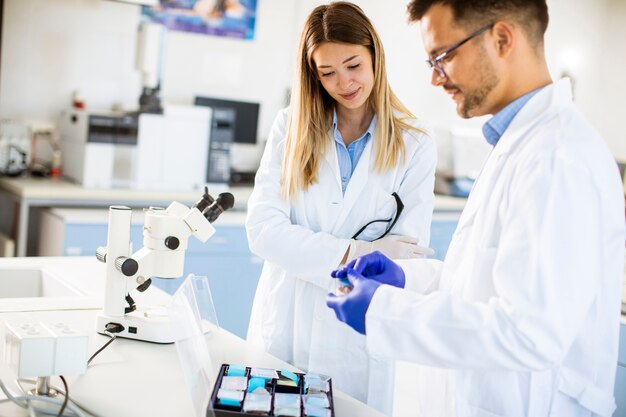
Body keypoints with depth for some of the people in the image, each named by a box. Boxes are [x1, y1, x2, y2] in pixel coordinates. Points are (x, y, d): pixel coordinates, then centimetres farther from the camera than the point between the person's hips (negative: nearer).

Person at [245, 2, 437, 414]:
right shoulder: (291, 127, 0)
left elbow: (407, 256, -10)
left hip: (358, 342, -1)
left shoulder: (414, 144, -4)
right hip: (283, 329, 2)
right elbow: (262, 228, -10)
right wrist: (351, 253, -21)